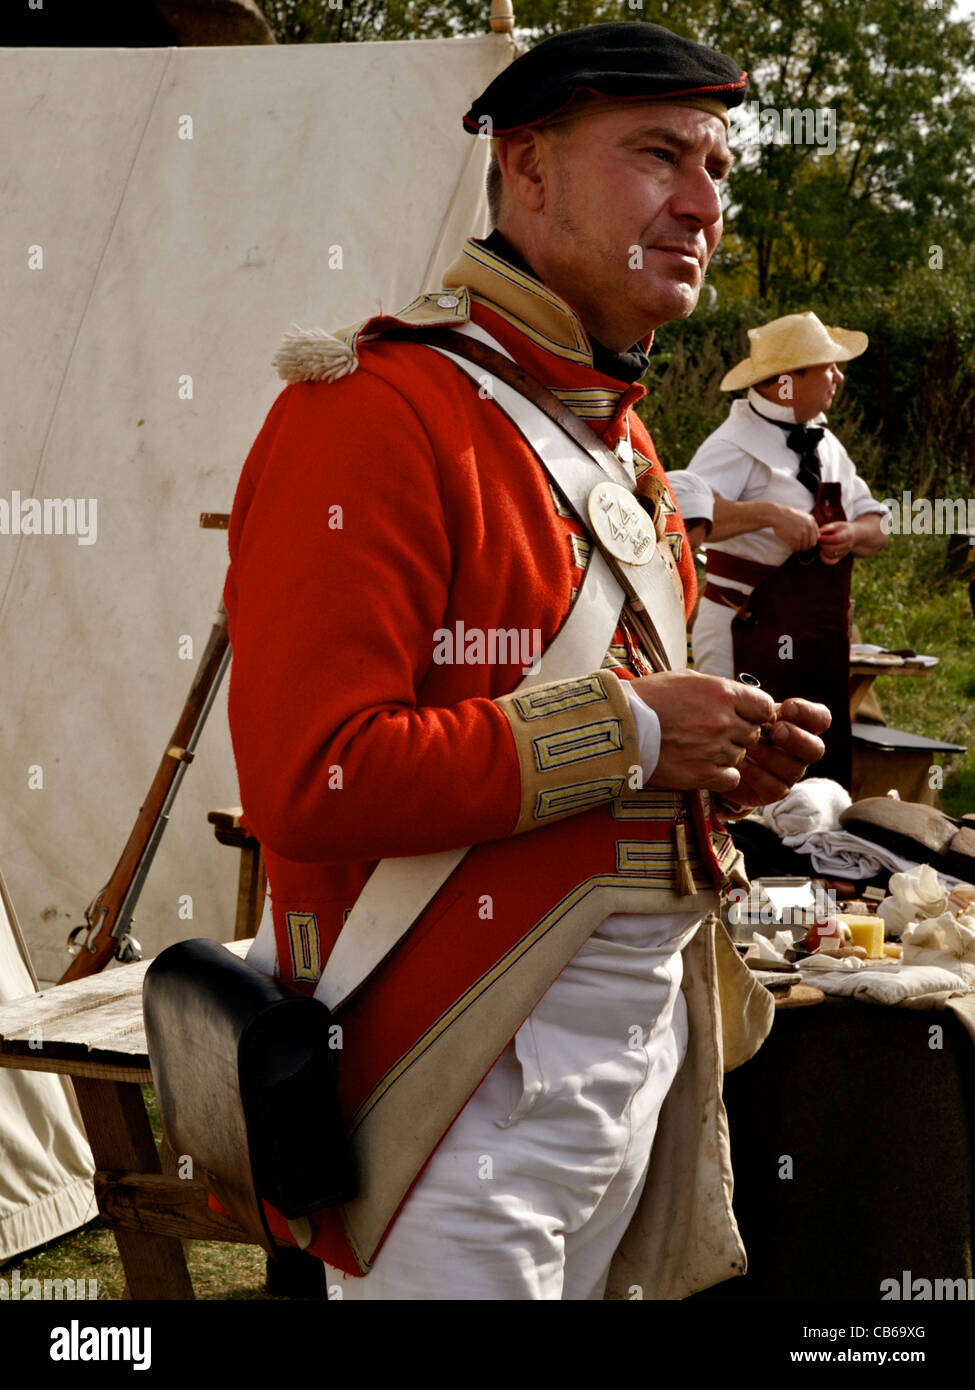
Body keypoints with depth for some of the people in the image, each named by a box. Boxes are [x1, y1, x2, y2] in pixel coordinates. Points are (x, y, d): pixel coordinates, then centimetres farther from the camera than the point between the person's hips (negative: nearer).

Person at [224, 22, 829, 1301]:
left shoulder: (620, 433, 15)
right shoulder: (377, 413, -16)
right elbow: (312, 780, -25)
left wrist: (726, 758, 6)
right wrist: (625, 733, -20)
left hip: (650, 1038, 9)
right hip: (482, 1069, -9)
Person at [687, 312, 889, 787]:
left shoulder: (825, 445, 14)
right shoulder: (737, 444, -12)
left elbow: (877, 527, 15)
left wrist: (851, 536, -8)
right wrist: (770, 513, -32)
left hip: (821, 649, 8)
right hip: (750, 641, -8)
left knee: (825, 782, 9)